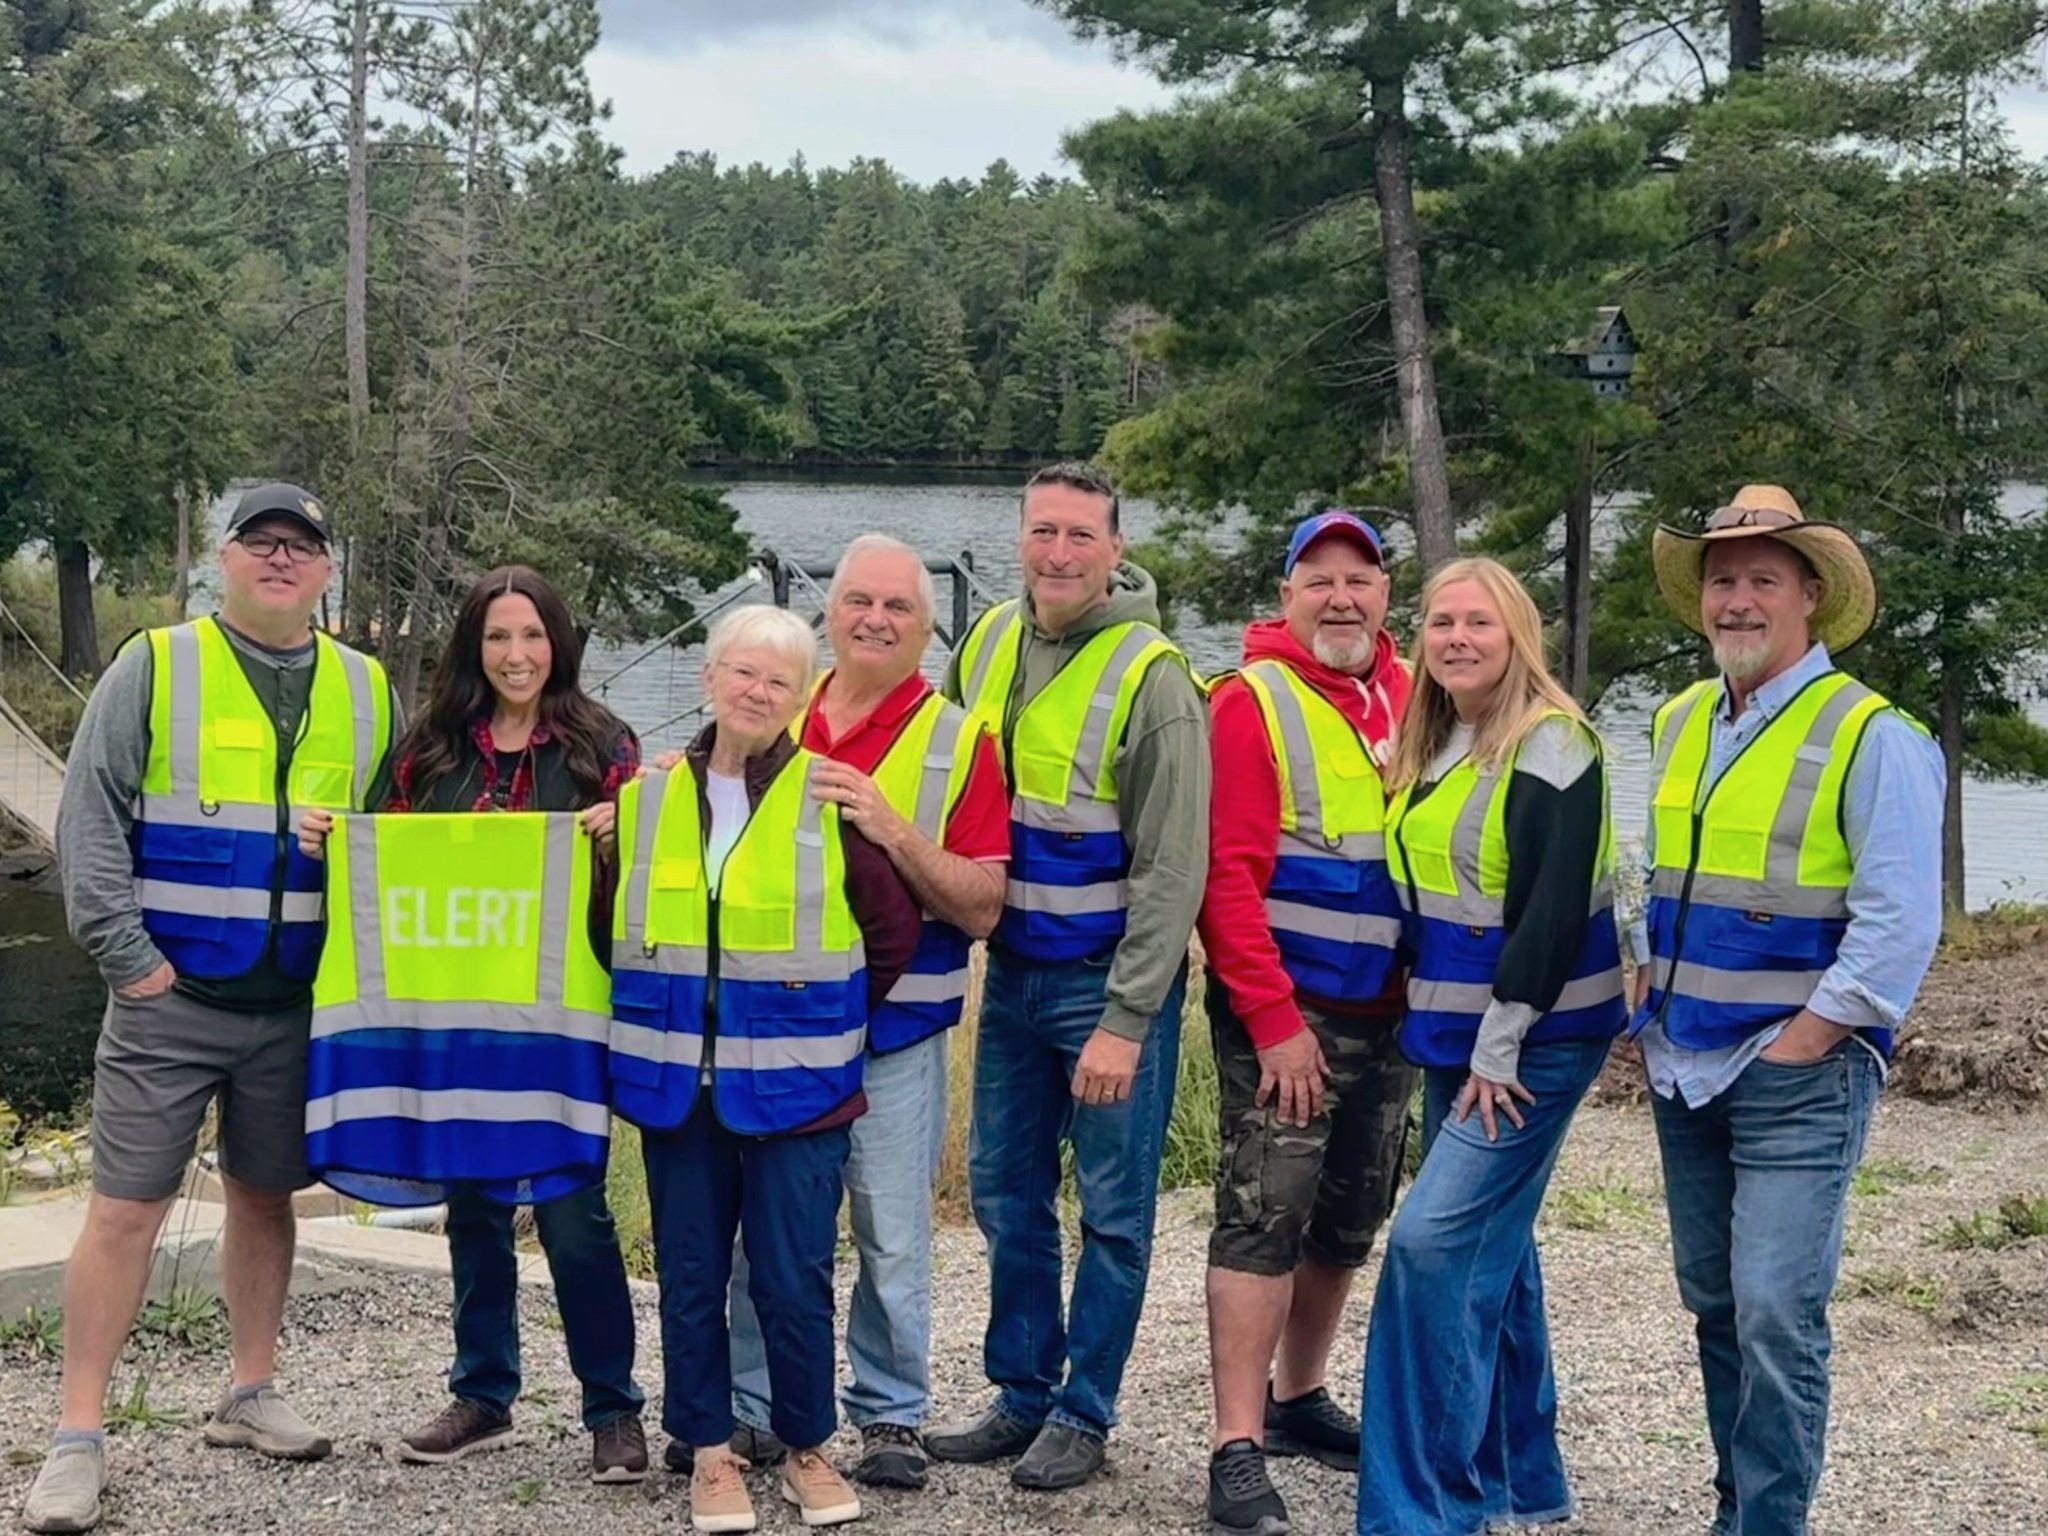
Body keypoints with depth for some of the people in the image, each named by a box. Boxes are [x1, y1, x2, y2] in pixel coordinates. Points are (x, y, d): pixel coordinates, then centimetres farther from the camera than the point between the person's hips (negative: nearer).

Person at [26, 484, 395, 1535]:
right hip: (168, 999, -3)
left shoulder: (366, 692, 9)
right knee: (125, 1207, -3)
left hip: (299, 1006, 4)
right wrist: (126, 956, -11)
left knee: (265, 1197, 13)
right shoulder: (155, 669, -1)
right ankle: (78, 1436, 3)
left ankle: (250, 1396, 27)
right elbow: (89, 821, -5)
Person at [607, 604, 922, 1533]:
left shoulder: (830, 802, -4)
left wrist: (826, 1021, 8)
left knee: (794, 1275, 1)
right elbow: (616, 929, 15)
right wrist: (665, 1013, 8)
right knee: (690, 1273, 8)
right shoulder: (648, 800, 5)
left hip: (794, 1085, -3)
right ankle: (709, 1452, 21)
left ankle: (808, 1449, 19)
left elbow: (896, 932, 2)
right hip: (676, 1082, 3)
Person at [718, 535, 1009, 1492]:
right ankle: (752, 1409, 22)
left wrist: (893, 830, -22)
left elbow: (980, 910, -9)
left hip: (893, 1029, -3)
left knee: (893, 1240, 4)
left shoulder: (957, 743, -3)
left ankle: (891, 1416, 18)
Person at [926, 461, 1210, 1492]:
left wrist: (1125, 1020, -18)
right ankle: (1023, 1395, 27)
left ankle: (1083, 1415, 17)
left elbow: (1172, 868, -16)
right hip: (1013, 972, 6)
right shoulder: (988, 642, 3)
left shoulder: (1150, 675, -16)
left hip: (1110, 981, -6)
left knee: (1112, 1210, 4)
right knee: (1006, 1193, 13)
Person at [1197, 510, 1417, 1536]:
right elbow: (1227, 875, -15)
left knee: (1348, 1222, 15)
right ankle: (1238, 1452, -6)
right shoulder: (1254, 701, -10)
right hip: (1283, 1014, -6)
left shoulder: (1414, 697, 8)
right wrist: (1274, 1021, -18)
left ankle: (1299, 1402, 31)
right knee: (1264, 1218, -9)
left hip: (1386, 1015, 6)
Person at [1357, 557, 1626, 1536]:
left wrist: (1501, 1044, -19)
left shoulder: (1550, 746, -14)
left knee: (1433, 1244, -14)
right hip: (1452, 1034, 9)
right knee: (1491, 1250, 14)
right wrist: (1447, 1032, 13)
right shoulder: (1427, 746, 12)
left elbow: (1554, 908, -19)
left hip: (1534, 1040, -9)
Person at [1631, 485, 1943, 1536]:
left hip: (1797, 1080, -7)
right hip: (1683, 1072, 7)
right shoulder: (1680, 726, 11)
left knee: (1774, 1317, -10)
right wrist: (1651, 1001, 13)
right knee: (1714, 1305, 14)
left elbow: (1900, 920, -14)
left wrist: (1804, 1039, -16)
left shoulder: (1870, 736, -10)